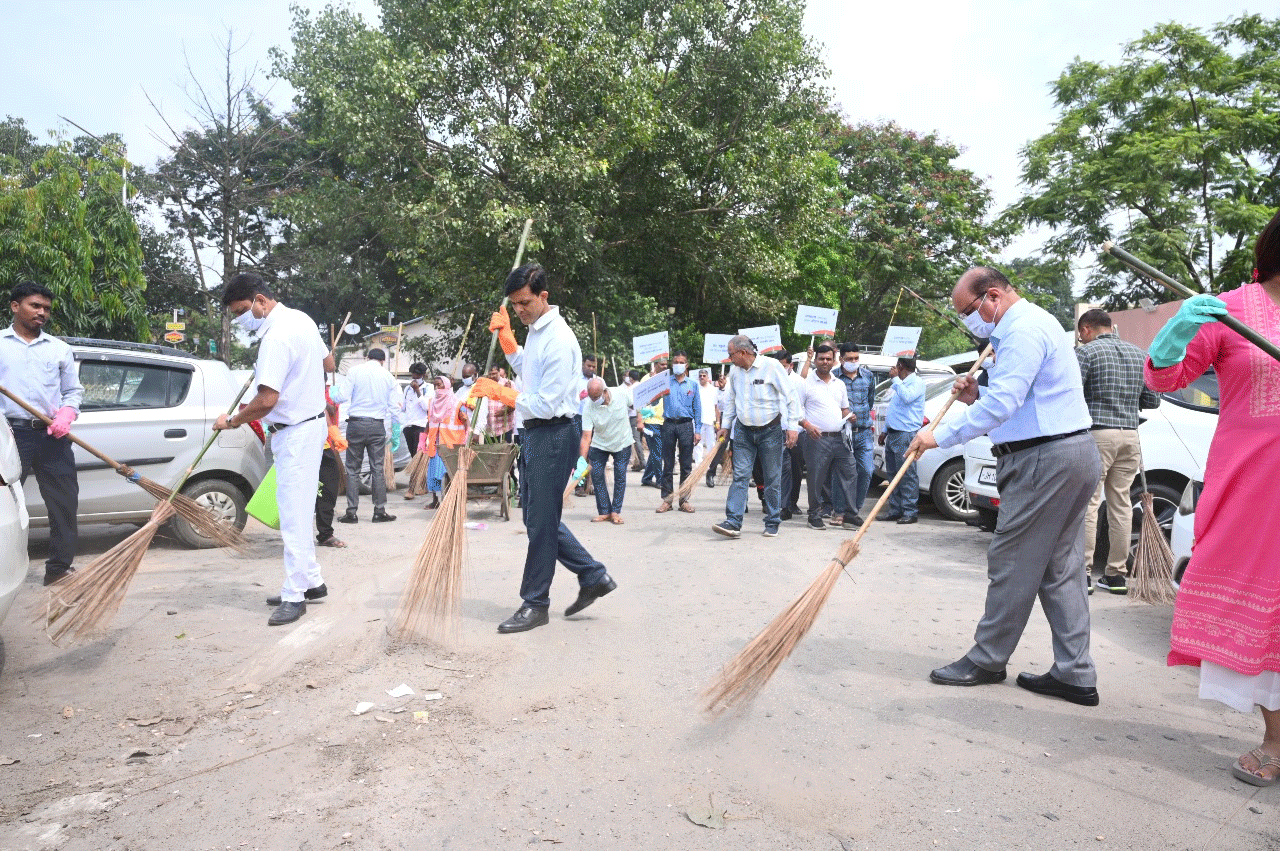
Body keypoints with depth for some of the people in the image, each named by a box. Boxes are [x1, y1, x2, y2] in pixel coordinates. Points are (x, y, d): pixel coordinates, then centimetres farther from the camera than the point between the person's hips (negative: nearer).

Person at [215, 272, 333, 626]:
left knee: (293, 514, -6)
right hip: (311, 421, 11)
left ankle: (295, 595, -1)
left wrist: (232, 421, -10)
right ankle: (311, 580, 24)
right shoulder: (300, 319, 9)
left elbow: (266, 401, -25)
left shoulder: (276, 337, -22)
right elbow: (328, 363, 22)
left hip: (296, 432, -10)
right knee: (298, 511, 15)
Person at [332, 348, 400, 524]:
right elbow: (395, 408, 7)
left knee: (353, 469, 4)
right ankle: (380, 511, 7)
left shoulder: (355, 371, 1)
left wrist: (334, 392, 17)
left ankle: (351, 512, 5)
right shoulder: (388, 376, 8)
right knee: (378, 468, 5)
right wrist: (396, 434, 13)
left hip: (356, 423, -1)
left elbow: (343, 396, -6)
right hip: (378, 425, 1)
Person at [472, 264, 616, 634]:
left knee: (541, 521, -2)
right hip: (535, 433, 11)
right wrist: (505, 334, 16)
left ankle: (535, 605, 12)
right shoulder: (536, 329, 11)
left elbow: (547, 405, -23)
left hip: (554, 434, -11)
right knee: (537, 516, 15)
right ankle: (593, 577, 24)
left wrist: (500, 393, -14)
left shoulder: (559, 340, -20)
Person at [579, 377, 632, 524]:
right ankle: (604, 512, 5)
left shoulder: (622, 393, -23)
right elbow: (586, 436, -26)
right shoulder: (589, 407, -24)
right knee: (597, 476, -6)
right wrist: (582, 461, -32)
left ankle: (616, 511, 7)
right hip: (599, 445, 0)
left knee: (620, 477, -3)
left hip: (622, 443, 0)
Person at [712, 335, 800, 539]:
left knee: (773, 478, 5)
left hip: (770, 430, -4)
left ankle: (772, 523, 16)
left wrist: (792, 426, -13)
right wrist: (725, 426, 17)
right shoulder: (735, 372, 5)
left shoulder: (771, 366, -12)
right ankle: (733, 522, -8)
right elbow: (730, 400, 20)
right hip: (743, 431, 4)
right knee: (740, 476, -5)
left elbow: (792, 396, -10)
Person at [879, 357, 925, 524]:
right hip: (892, 434, 10)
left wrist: (895, 378, -16)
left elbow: (907, 397, -26)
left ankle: (911, 512, -5)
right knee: (893, 474, 10)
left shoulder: (917, 382, -5)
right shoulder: (900, 383, 24)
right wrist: (885, 431, 27)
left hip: (906, 435, -10)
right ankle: (895, 509, 15)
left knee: (908, 474, -8)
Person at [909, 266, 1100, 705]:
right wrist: (977, 396, 10)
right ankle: (1075, 675, 15)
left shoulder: (1023, 328, -13)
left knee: (1011, 563, -2)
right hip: (1071, 455, 11)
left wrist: (941, 435, -19)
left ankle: (988, 660, 10)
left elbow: (1001, 404, -24)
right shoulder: (1031, 323, 22)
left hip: (1046, 460, -11)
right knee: (1059, 568, 11)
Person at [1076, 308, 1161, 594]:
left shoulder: (1086, 352, -4)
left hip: (1097, 434, -6)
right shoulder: (1139, 354, 15)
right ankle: (1116, 574, 13)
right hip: (1130, 435, 6)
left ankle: (1083, 572, -4)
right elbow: (1152, 400, 16)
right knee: (1121, 504, 8)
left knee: (1087, 503, -4)